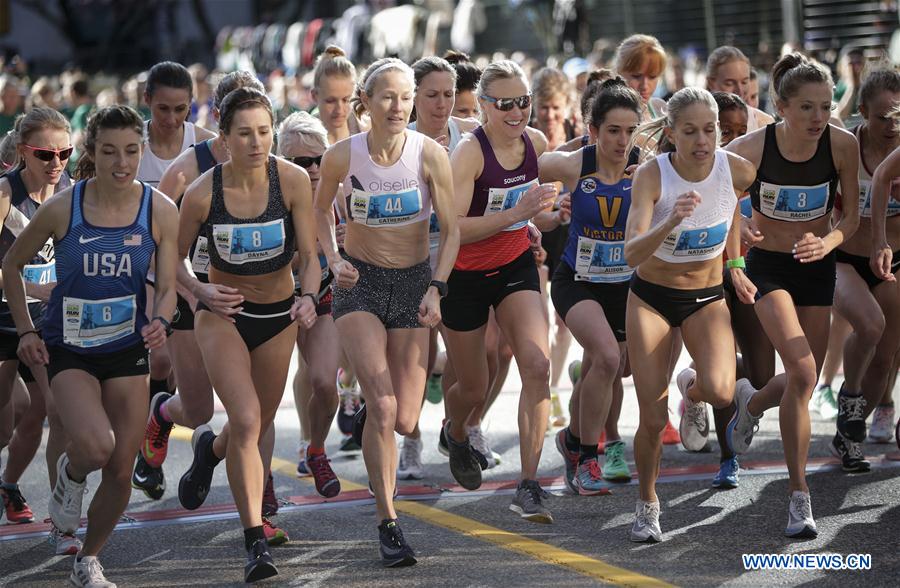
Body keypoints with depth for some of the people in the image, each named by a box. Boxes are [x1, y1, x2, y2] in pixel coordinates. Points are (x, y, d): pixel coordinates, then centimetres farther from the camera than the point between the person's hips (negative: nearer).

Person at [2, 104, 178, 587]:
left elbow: (167, 288, -4)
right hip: (68, 349, -2)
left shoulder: (160, 211, -8)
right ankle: (70, 475, 12)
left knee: (121, 471, 3)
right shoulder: (62, 208, -12)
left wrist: (160, 321, -26)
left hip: (127, 350, 3)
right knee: (94, 445, -26)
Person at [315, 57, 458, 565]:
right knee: (383, 404, -18)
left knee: (404, 421, -1)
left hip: (414, 281, 1)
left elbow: (452, 229, -5)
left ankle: (368, 422, 38)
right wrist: (333, 259, -5)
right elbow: (322, 209, 9)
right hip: (361, 282, -1)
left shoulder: (430, 154, -12)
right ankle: (389, 524, -6)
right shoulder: (342, 156, -11)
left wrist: (436, 288, -14)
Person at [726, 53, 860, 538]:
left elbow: (851, 216, -3)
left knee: (804, 380, 8)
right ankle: (799, 497, -12)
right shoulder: (750, 148, -20)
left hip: (817, 267, 3)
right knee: (802, 373, -21)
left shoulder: (842, 145, -14)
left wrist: (828, 242, -24)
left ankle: (751, 402, 45)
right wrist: (737, 229, -25)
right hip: (768, 266, -3)